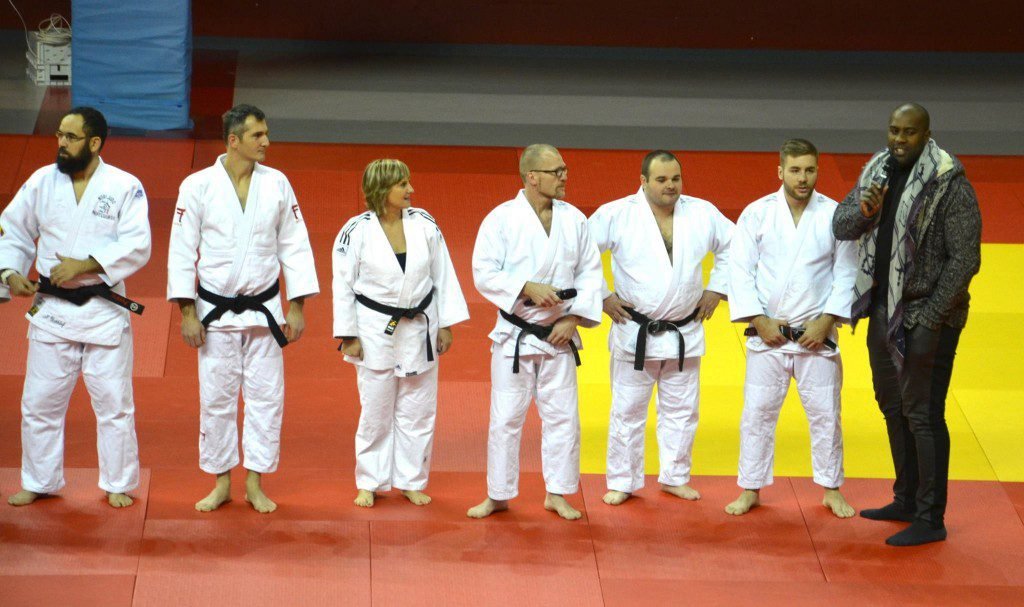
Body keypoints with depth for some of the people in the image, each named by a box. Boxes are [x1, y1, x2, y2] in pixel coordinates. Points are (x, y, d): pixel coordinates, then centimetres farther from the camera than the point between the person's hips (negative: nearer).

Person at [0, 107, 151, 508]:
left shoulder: (124, 187, -8)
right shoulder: (42, 182, 2)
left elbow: (137, 247, -15)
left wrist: (85, 265, -23)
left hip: (104, 309, -3)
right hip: (51, 309, 3)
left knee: (113, 402, 4)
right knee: (40, 400, 8)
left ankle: (118, 485, 18)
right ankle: (39, 483, 22)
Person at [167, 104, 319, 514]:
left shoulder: (276, 184, -2)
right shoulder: (198, 186, -9)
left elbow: (294, 245, 4)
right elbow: (182, 250, -5)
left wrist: (297, 307, 1)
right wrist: (187, 312, -8)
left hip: (264, 308, 2)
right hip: (215, 309, -2)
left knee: (266, 395, 4)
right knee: (217, 397, 4)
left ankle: (255, 484, 15)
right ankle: (221, 484, 18)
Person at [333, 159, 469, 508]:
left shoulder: (424, 224, -2)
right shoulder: (357, 231, -11)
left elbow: (443, 276, 4)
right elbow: (343, 286, -6)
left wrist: (446, 325, 2)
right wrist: (349, 336, -7)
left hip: (419, 330, 3)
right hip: (376, 331, -3)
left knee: (417, 412, 8)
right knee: (376, 412, 4)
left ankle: (412, 482, 21)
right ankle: (370, 483, 19)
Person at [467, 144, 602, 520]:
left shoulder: (574, 219, 1)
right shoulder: (501, 219, -10)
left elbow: (590, 271, 5)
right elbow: (484, 274, -12)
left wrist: (574, 317, -6)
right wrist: (527, 288, -24)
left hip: (559, 335, 3)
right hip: (515, 334, -3)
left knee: (562, 415, 7)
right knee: (505, 418, 2)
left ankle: (557, 494, 20)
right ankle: (498, 496, 15)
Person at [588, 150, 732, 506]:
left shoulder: (703, 214, 0)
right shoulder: (616, 215, -11)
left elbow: (733, 246, 14)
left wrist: (716, 290, 7)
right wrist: (602, 296, -8)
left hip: (685, 333, 3)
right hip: (635, 332, -3)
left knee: (681, 409, 12)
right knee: (628, 410, 4)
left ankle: (674, 477, 27)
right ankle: (622, 482, 15)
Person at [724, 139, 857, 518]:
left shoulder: (835, 215, -4)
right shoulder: (757, 214, -4)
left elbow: (846, 274, -2)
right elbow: (740, 273, -4)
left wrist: (825, 322, -9)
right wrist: (760, 321, -10)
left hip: (816, 333, 0)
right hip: (767, 332, 0)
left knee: (825, 412, 6)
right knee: (758, 412, 5)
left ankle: (832, 490, 20)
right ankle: (750, 490, 17)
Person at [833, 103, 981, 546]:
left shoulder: (950, 184, -15)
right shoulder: (877, 171, 6)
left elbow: (964, 259, -16)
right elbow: (841, 227, 8)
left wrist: (929, 319, -18)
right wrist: (864, 211, -16)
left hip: (926, 315, -8)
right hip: (883, 310, 8)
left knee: (923, 416, -5)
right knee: (893, 407, 18)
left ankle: (930, 520, 1)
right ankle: (906, 500, 32)